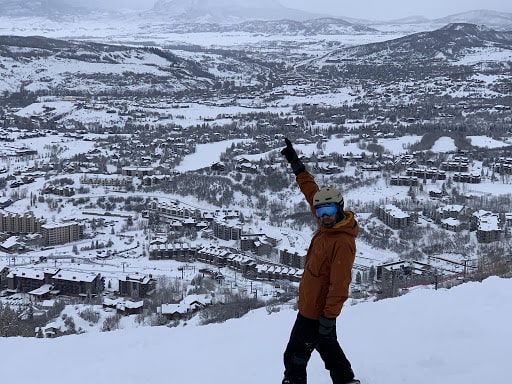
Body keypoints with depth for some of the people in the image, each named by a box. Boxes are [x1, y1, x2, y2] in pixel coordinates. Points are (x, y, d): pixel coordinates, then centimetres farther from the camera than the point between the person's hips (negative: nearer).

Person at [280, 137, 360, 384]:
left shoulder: (342, 242, -25)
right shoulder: (329, 225, 1)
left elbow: (339, 285, -26)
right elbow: (311, 190, 13)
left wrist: (329, 317, -25)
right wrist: (295, 163, 16)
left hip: (315, 311, -10)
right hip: (313, 304, 10)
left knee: (295, 355, -1)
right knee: (329, 348, 21)